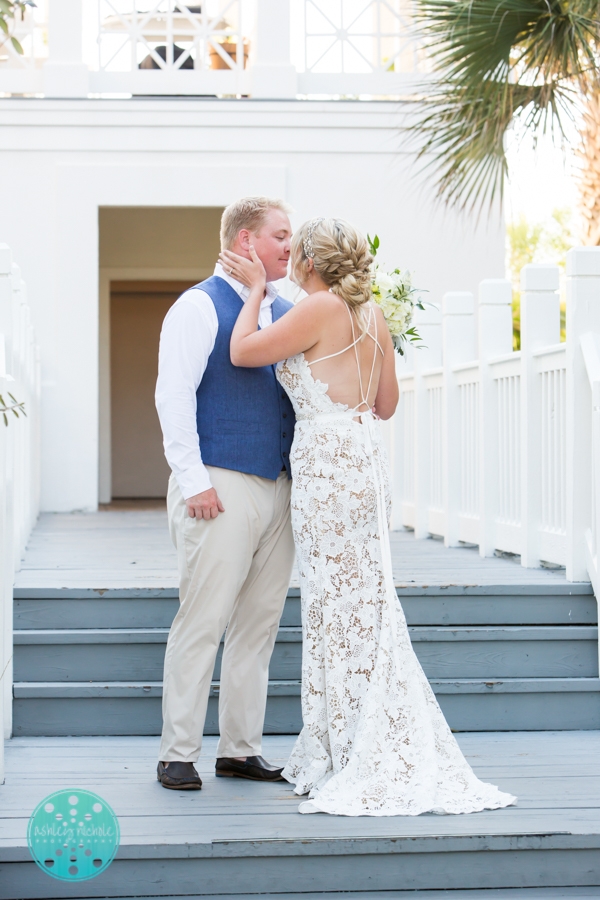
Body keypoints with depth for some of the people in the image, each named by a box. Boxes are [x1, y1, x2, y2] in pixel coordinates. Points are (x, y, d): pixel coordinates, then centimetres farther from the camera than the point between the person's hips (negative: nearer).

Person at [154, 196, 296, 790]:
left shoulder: (287, 312, 17)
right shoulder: (199, 307, -3)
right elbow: (173, 396, -10)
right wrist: (194, 480, -16)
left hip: (278, 489, 7)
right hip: (221, 489, -7)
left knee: (260, 624, 9)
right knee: (202, 620, -6)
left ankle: (240, 748, 17)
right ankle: (177, 754, 3)